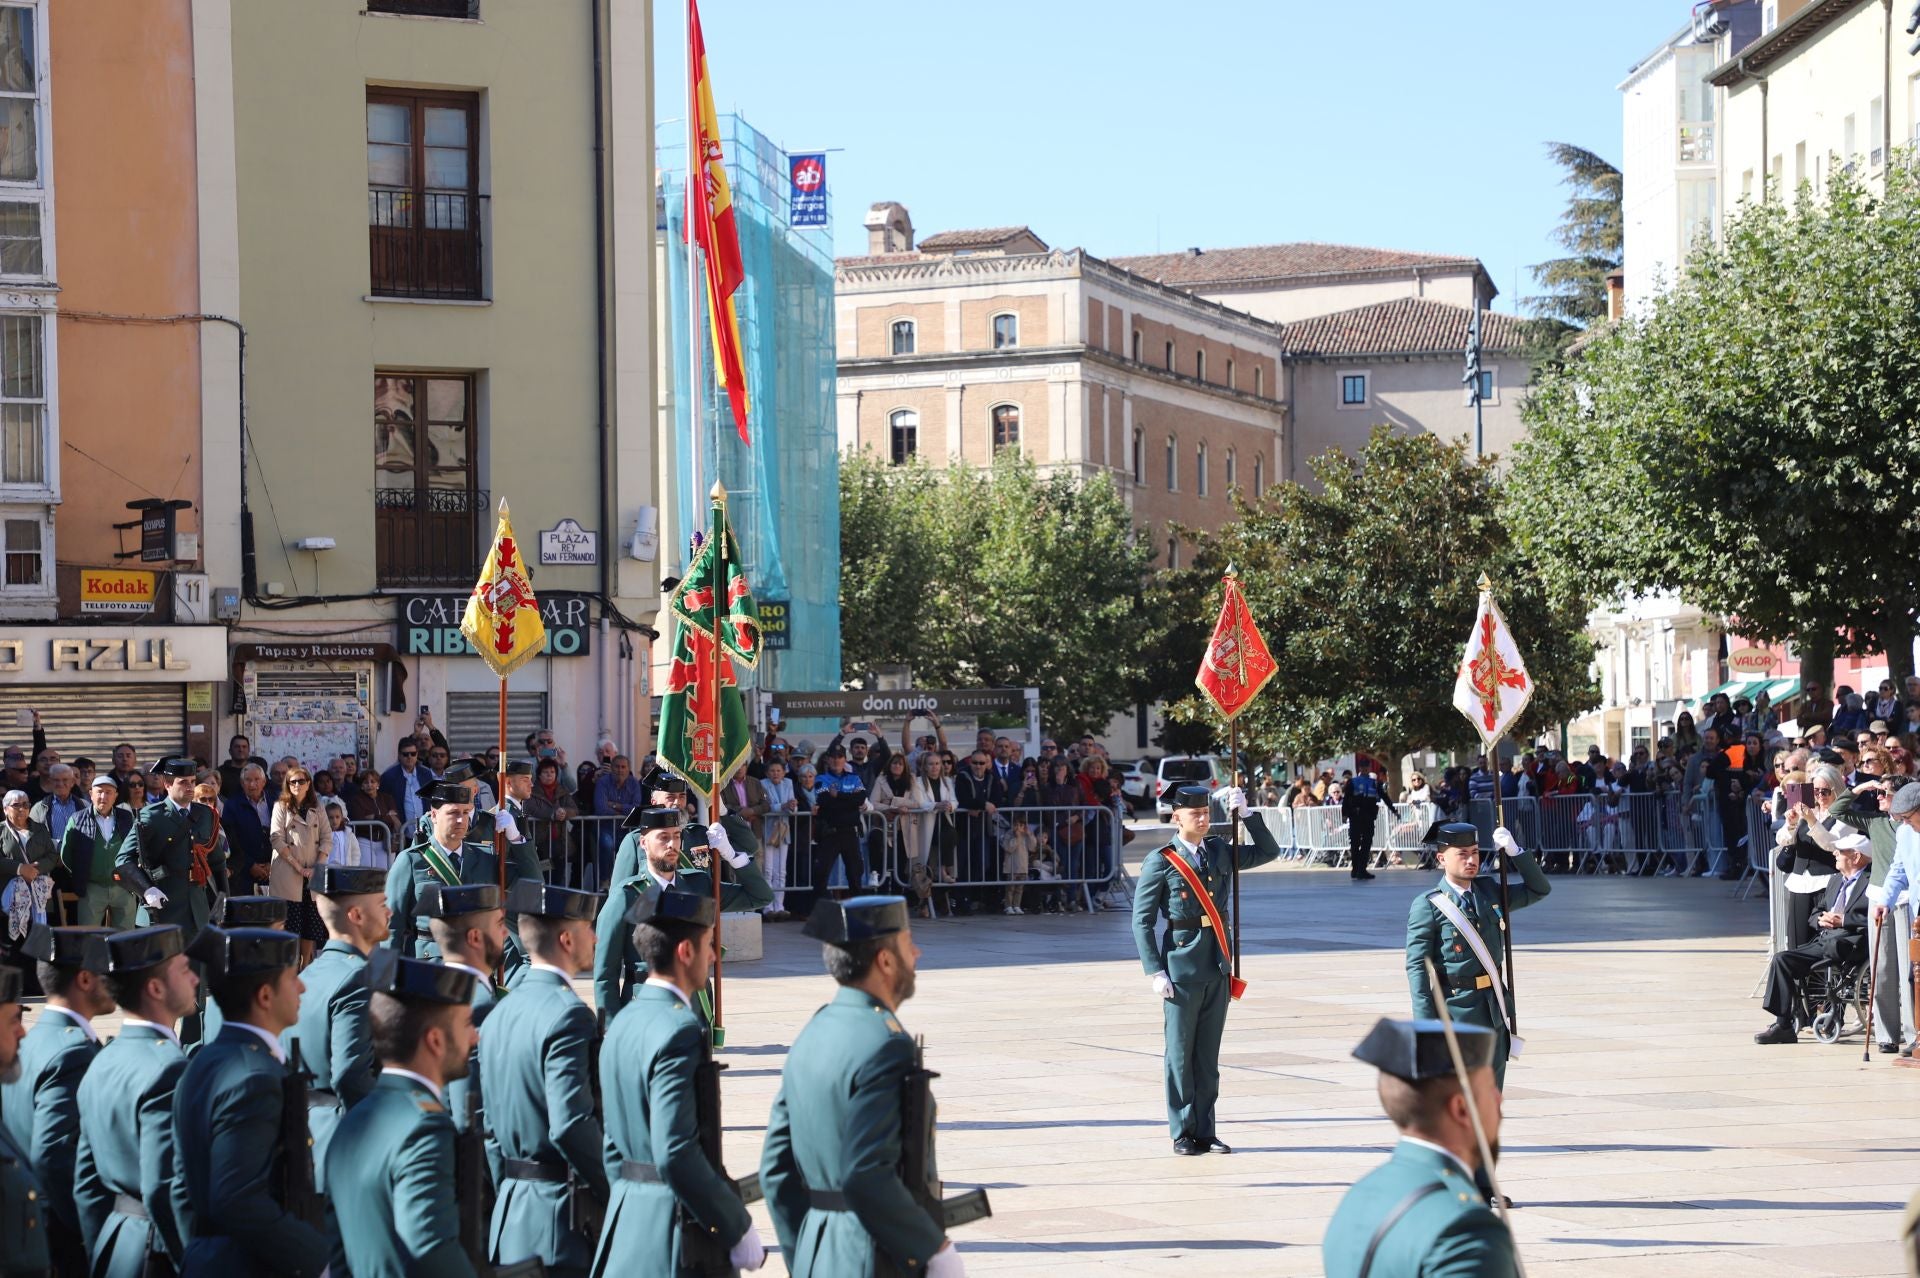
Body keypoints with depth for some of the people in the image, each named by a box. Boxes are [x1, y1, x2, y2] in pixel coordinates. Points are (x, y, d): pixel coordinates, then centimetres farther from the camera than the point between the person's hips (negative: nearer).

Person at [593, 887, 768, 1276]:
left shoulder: (623, 1022, 11)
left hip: (626, 1226, 9)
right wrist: (739, 1230, -17)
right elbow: (676, 1154, -23)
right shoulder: (679, 1030, -17)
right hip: (677, 1231, -9)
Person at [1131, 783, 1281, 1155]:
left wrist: (1245, 813, 6)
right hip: (1182, 965, -5)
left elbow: (1269, 852, 17)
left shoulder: (1220, 852, 10)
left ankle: (1205, 1132, 15)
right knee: (1180, 1052, 2)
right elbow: (1142, 921, -5)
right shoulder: (1160, 862, -5)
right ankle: (1183, 1133, 9)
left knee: (1209, 1054, 9)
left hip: (1218, 965, 5)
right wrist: (1156, 972, -12)